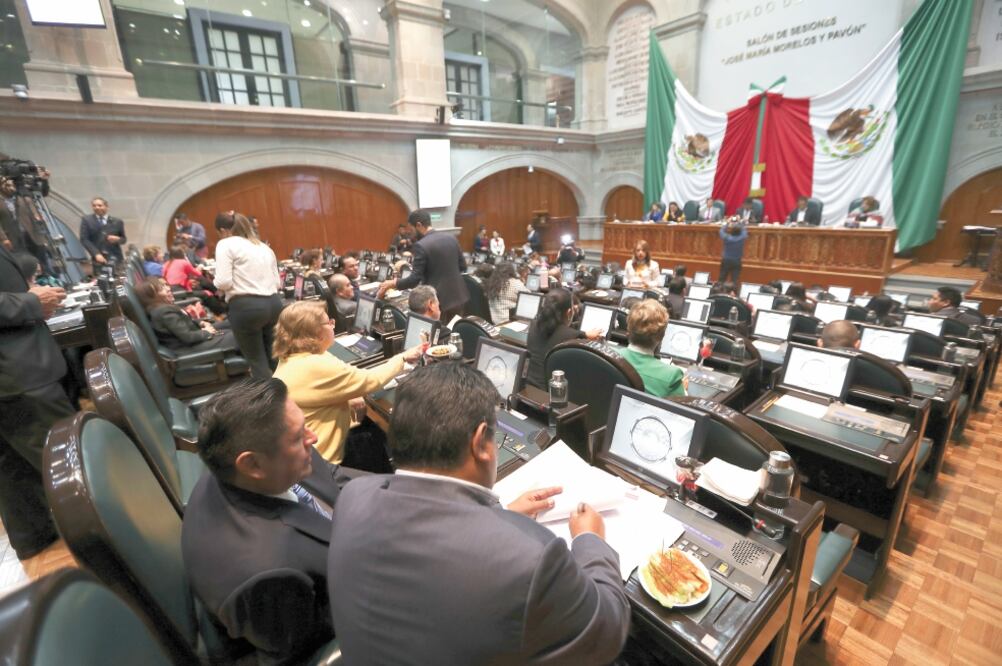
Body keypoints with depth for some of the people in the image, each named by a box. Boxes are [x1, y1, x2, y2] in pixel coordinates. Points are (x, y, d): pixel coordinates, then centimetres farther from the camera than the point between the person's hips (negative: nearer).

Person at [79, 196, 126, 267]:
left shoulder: (117, 222, 14)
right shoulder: (86, 220, 10)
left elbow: (124, 239, 18)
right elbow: (84, 239, 2)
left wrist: (117, 239, -8)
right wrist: (96, 254, -13)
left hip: (115, 257, 1)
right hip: (99, 257, -1)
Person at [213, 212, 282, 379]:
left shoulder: (226, 244, 0)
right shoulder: (264, 246, 20)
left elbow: (223, 282, -10)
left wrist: (220, 290, 10)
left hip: (246, 306, -6)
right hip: (273, 303, 6)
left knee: (257, 360, 2)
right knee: (271, 357, 14)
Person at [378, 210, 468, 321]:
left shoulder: (421, 245, -15)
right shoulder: (451, 238, 4)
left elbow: (415, 279, -16)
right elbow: (463, 267, 10)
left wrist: (393, 283, -2)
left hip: (439, 300, -6)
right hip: (458, 296, 6)